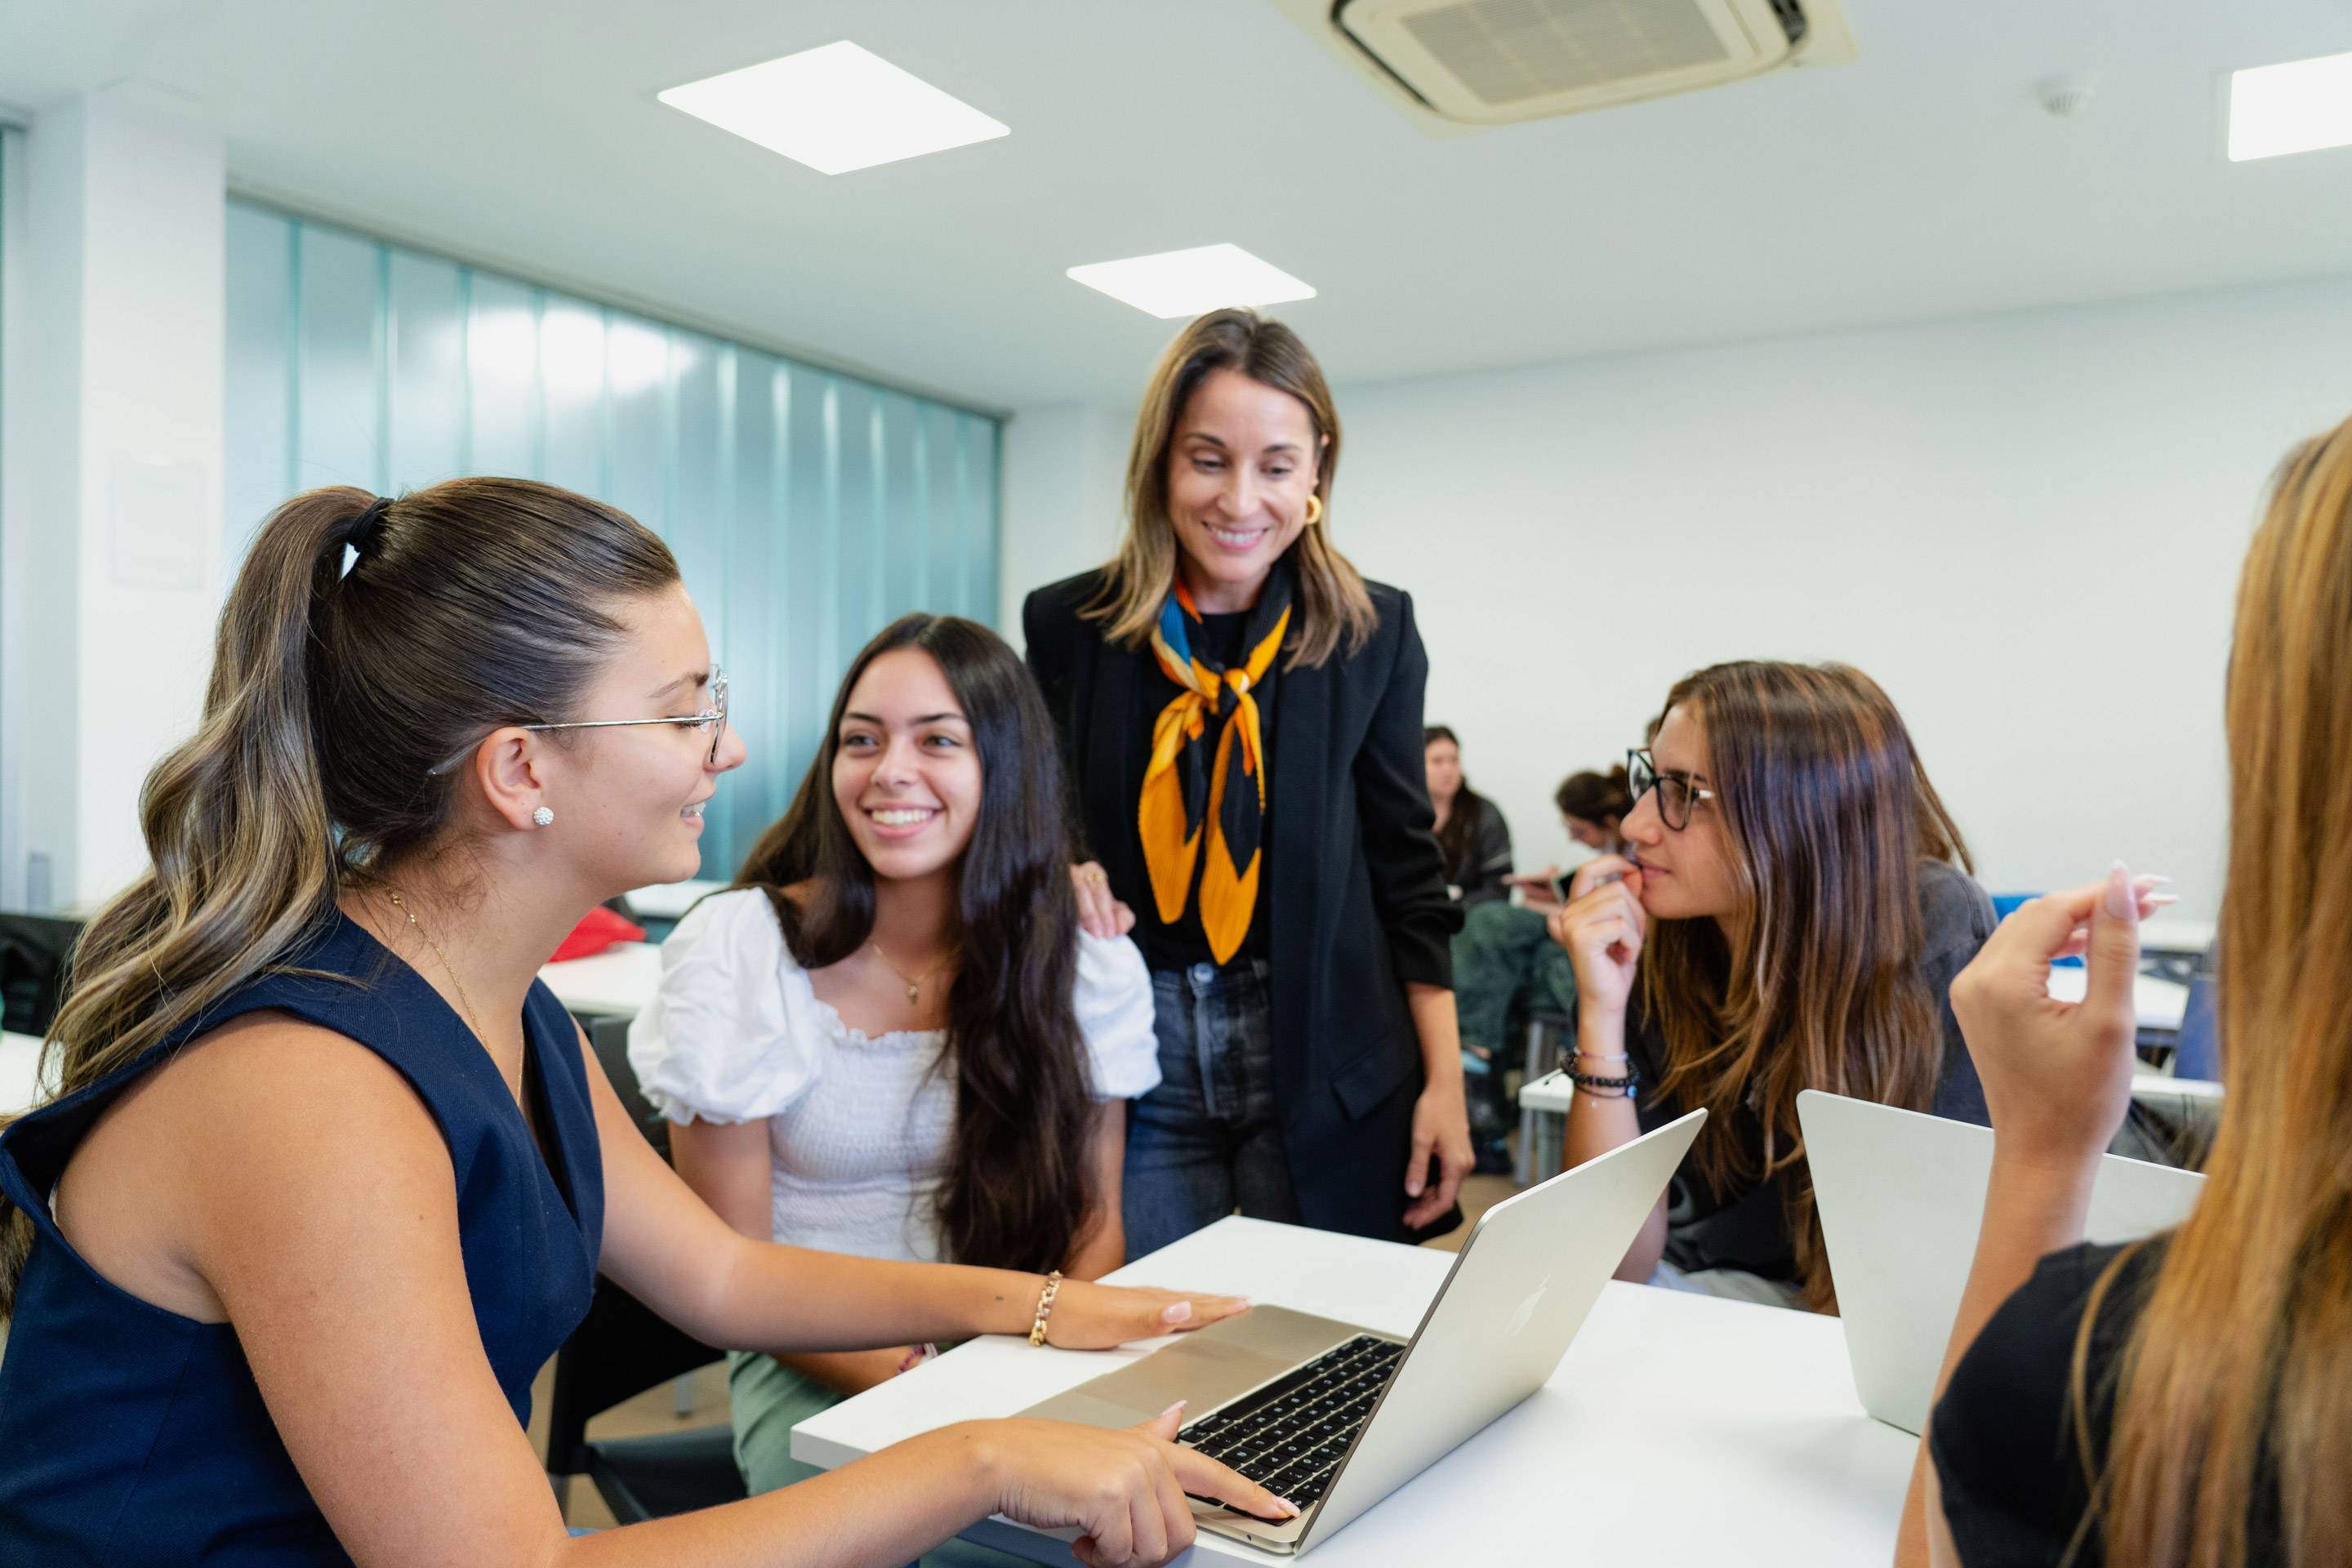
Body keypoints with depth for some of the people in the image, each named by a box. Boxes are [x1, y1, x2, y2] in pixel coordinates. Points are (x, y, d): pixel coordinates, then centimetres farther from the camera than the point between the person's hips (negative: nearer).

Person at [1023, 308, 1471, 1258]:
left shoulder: (1372, 631, -1)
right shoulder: (1069, 624, -1)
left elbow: (1404, 865, 2)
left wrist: (1444, 1079, 0)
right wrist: (1057, 872, -13)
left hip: (1321, 1067, 0)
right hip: (1129, 1055, 1)